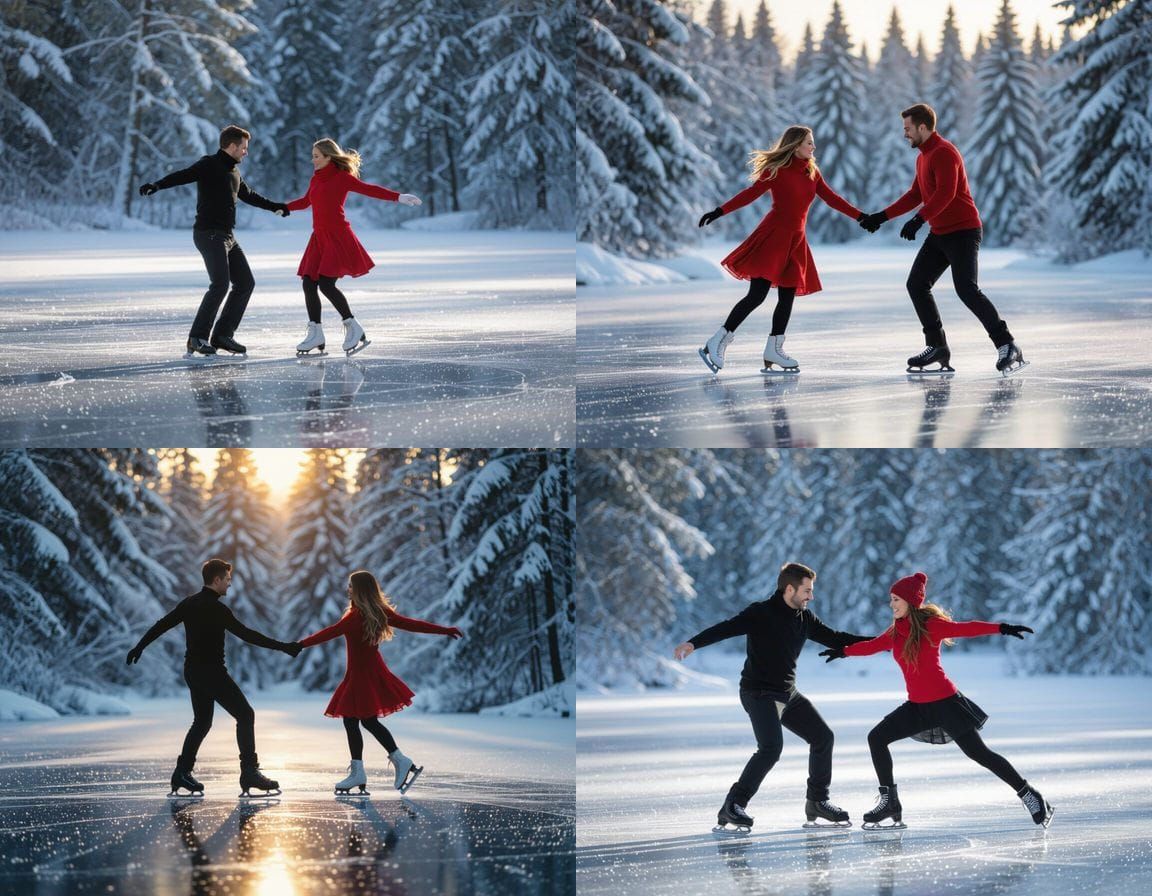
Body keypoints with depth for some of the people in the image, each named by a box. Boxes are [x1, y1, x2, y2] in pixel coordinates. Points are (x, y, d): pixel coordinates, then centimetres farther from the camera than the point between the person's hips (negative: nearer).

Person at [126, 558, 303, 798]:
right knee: (245, 715, -6)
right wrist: (283, 647, -19)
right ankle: (249, 772, -12)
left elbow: (162, 625, 15)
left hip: (193, 671, 9)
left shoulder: (190, 604, 8)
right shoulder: (215, 608, -16)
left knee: (202, 722, 19)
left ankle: (182, 772, 17)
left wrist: (139, 647, 28)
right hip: (212, 671, -9)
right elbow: (245, 634, -20)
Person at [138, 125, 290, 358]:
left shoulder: (233, 172, 19)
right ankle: (197, 338, -17)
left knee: (245, 283, 9)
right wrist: (157, 185, -41)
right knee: (220, 283, -20)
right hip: (209, 233, -10)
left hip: (228, 237, 10)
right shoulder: (209, 165, -8)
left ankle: (222, 334, 14)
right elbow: (182, 176, -23)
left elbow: (248, 195, 37)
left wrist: (274, 207, 47)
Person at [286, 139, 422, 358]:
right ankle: (315, 334, 9)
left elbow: (369, 189, -15)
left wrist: (398, 197, -25)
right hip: (319, 237, 8)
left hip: (337, 237, -8)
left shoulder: (342, 177, -7)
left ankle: (353, 327, -5)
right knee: (308, 283, 1)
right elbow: (306, 201, 32)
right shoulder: (317, 178, 15)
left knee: (326, 284, -17)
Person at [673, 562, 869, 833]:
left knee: (822, 737, 10)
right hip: (759, 692, -9)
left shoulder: (804, 618, 8)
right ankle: (732, 808, -21)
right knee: (771, 747, -25)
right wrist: (694, 643, -44)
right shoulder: (761, 613, -15)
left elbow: (833, 639, 18)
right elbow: (726, 628, -27)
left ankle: (817, 802, 24)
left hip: (788, 694, 9)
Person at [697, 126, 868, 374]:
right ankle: (717, 343, -9)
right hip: (773, 235, -7)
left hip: (795, 241, 7)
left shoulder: (812, 173, 13)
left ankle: (773, 352, 13)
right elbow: (751, 194, -11)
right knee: (757, 295, -13)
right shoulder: (777, 170, -6)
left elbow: (832, 199, 17)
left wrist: (861, 217, 15)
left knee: (787, 297, 5)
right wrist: (720, 212, -19)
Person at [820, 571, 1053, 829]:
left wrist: (1001, 628, -36)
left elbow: (966, 629, -23)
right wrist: (843, 651, 38)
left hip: (945, 702, -7)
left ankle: (1030, 796, 4)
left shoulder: (931, 625, -11)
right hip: (917, 706, 7)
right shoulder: (896, 631, 8)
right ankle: (889, 802, 7)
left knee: (978, 753, -7)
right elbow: (872, 646, 26)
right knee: (876, 738, 1)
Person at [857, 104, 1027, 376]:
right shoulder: (923, 158, 16)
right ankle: (937, 348, 9)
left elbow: (945, 192, -28)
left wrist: (918, 220, -36)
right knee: (916, 285, 5)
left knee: (966, 290, -19)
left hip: (963, 232, -10)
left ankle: (1007, 347, -16)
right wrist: (881, 217, 21)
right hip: (939, 235, 10)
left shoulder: (944, 153, -14)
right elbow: (914, 197, 24)